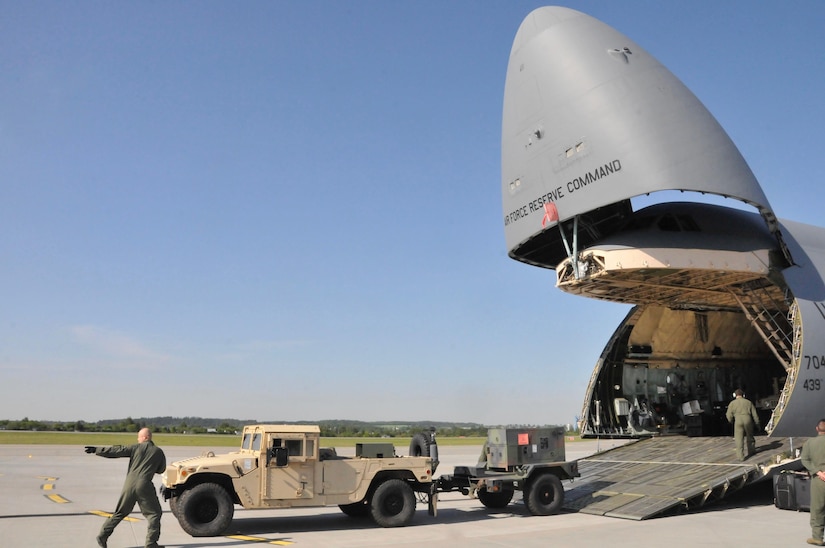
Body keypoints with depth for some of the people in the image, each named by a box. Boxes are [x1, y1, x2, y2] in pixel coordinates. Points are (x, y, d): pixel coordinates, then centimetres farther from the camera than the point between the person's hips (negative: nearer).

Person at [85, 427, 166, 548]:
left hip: (129, 484, 2)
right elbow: (161, 469, 18)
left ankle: (103, 536, 20)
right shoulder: (158, 452, 7)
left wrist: (97, 450, 6)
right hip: (144, 486, -2)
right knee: (154, 513, 7)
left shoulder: (136, 447, 5)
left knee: (120, 513, 19)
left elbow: (116, 451, 1)